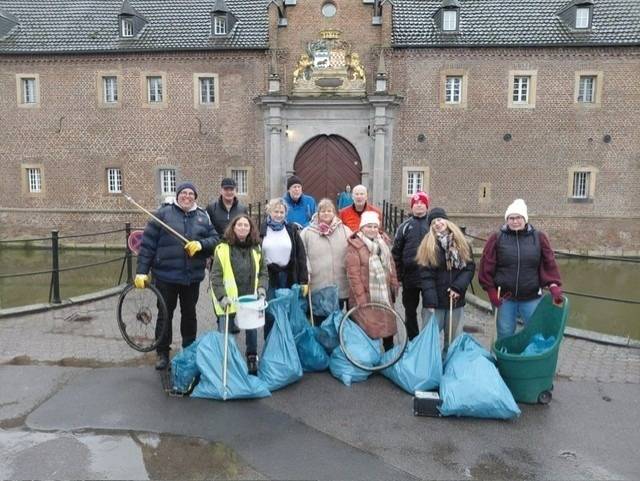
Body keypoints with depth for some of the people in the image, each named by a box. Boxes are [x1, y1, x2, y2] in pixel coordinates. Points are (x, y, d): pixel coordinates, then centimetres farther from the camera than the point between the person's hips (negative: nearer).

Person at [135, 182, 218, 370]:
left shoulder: (203, 217, 6)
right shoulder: (163, 213, -3)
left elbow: (215, 239, 3)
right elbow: (148, 243, -5)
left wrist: (201, 244, -18)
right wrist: (142, 270, -10)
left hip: (192, 276, 3)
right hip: (166, 276, -3)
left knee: (189, 314, 15)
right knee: (165, 315, 7)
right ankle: (162, 354, 21)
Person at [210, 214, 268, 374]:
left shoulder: (256, 249, 7)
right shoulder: (222, 248, -6)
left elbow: (263, 272, 12)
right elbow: (216, 276, -9)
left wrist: (261, 287, -5)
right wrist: (221, 296, -18)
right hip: (229, 301, -3)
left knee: (252, 331, 12)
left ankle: (252, 360, 30)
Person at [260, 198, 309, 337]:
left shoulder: (292, 230, 4)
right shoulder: (262, 231, 1)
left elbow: (301, 256, 1)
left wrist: (304, 280, -5)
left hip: (289, 277, 1)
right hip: (268, 277, -1)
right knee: (269, 314, 2)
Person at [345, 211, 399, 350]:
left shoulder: (382, 244, 12)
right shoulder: (354, 246, -11)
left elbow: (391, 266, 18)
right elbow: (353, 273, -16)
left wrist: (394, 286, 12)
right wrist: (361, 296, -19)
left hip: (384, 295, 7)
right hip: (365, 296, -7)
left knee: (388, 326, 16)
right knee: (367, 330, -1)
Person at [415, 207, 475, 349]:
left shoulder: (462, 243, 7)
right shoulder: (428, 245, -4)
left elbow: (470, 267, 0)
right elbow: (426, 275, -10)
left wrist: (458, 287, -14)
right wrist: (430, 301, -17)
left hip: (456, 300, 3)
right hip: (434, 301, -3)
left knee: (454, 339, 13)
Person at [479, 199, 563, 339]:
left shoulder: (539, 237, 0)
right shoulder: (497, 238, -3)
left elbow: (549, 264, -1)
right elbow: (486, 267, -3)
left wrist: (554, 286, -15)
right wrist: (491, 292, -6)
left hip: (532, 298, 1)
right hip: (504, 298, -1)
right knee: (505, 336, 11)